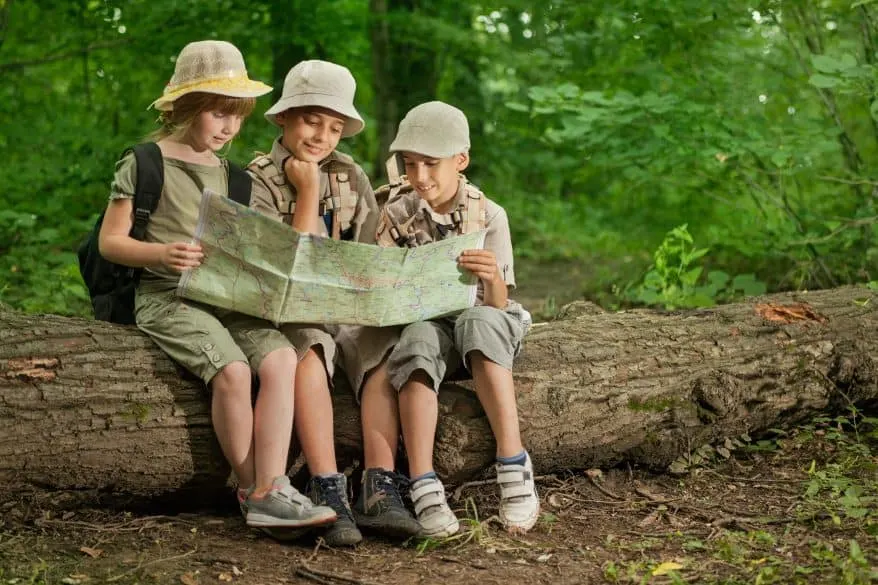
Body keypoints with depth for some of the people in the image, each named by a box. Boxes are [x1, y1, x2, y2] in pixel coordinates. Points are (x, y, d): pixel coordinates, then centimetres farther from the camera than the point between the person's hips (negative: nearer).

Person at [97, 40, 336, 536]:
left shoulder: (229, 173, 17)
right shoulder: (144, 164, -1)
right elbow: (110, 240, -3)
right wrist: (160, 254, -21)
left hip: (228, 295, 6)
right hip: (167, 296, -5)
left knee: (281, 357, -23)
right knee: (231, 369, -30)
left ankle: (271, 491, -27)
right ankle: (251, 490, -14)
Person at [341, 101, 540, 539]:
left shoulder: (488, 215, -3)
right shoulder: (397, 214, 2)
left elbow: (497, 304, -9)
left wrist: (493, 279, -32)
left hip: (474, 318, 0)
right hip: (418, 321, 0)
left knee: (480, 320, -36)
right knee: (419, 341, -36)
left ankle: (513, 465, -37)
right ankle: (422, 486, -42)